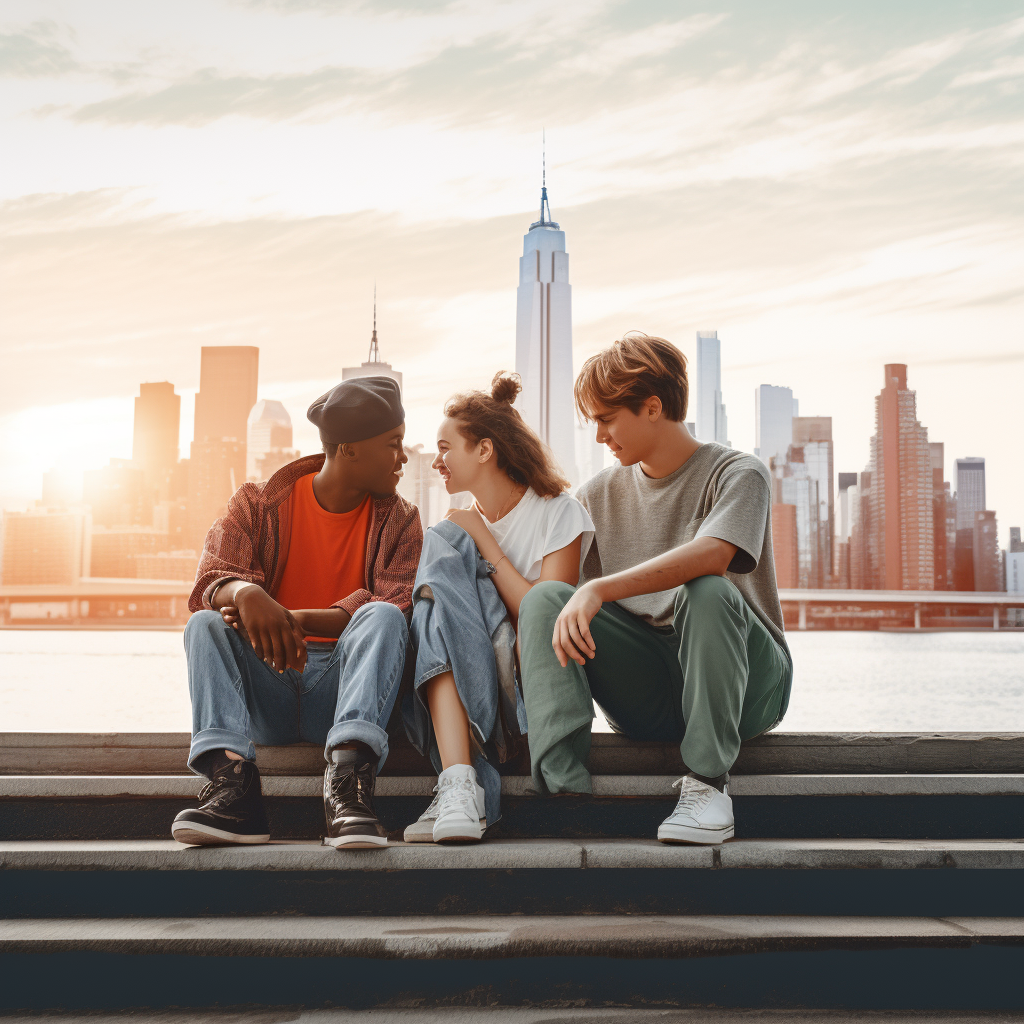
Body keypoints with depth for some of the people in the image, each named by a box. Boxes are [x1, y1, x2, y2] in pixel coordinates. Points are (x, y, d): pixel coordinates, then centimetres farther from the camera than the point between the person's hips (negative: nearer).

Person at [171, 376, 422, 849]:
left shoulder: (399, 521, 7)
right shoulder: (259, 503, 6)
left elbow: (395, 608, -10)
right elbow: (210, 583, -8)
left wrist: (298, 620, -26)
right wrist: (245, 593, -34)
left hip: (340, 686, -1)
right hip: (263, 687, 1)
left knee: (383, 617, -28)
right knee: (205, 623, -23)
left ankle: (347, 780, -46)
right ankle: (232, 785, -41)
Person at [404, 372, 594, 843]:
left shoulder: (558, 512, 0)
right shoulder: (461, 523, 15)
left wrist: (483, 542, -9)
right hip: (455, 680, 5)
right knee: (443, 551, -23)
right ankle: (460, 782, -37)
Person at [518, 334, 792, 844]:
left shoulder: (738, 474, -6)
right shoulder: (601, 493, 12)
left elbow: (710, 556, -28)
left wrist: (599, 590, -35)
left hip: (747, 684, -4)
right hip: (644, 695, 4)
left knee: (706, 591, -34)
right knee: (544, 598, -17)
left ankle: (707, 784, -28)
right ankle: (565, 785, -32)